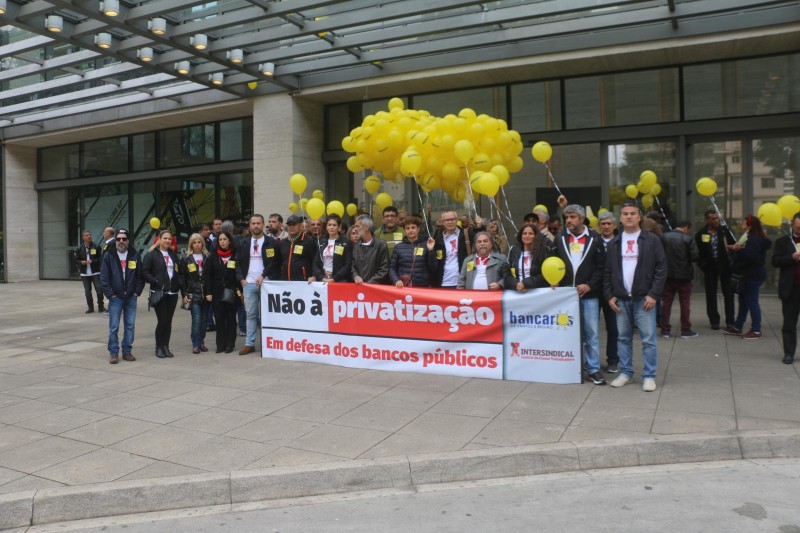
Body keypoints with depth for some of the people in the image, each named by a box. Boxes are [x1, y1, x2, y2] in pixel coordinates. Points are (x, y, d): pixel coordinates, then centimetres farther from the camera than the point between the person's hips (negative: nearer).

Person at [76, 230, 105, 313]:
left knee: (99, 290, -7)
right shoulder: (79, 249, 5)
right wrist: (81, 262, -12)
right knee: (87, 291, 8)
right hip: (85, 273, 2)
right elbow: (76, 260, 8)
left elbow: (100, 259, -3)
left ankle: (100, 307, 6)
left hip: (95, 273, -2)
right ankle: (90, 308, 19)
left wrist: (92, 261, -18)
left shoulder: (96, 247, -1)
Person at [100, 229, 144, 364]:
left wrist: (137, 292, -1)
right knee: (114, 327, 0)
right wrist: (110, 294, -8)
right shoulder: (108, 256, -1)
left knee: (130, 326, 7)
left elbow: (140, 275, 6)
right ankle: (113, 353, 9)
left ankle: (127, 351, 17)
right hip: (115, 297, -2)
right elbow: (104, 278, -3)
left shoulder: (135, 255, 4)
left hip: (131, 297, 2)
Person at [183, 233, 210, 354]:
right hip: (193, 294, -2)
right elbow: (183, 277, 4)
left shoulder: (208, 257, 8)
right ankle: (195, 344, 0)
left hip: (206, 293, 2)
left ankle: (201, 343, 16)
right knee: (196, 320, -8)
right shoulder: (186, 258, 5)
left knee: (203, 320, 5)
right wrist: (184, 294, -2)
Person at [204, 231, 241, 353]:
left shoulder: (236, 256, 1)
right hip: (217, 293, 1)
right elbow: (207, 275, 4)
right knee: (219, 319, 1)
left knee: (231, 318, 5)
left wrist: (239, 290, -6)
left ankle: (230, 344, 12)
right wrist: (208, 292, -3)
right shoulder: (213, 257, 6)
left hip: (232, 293, -1)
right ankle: (220, 344, 9)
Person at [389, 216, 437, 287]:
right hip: (402, 286, 1)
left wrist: (431, 250, -10)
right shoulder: (399, 247, 6)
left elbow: (433, 268, 0)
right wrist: (396, 280, -9)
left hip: (422, 287, -1)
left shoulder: (426, 245, 2)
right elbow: (392, 268, 8)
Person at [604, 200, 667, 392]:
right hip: (620, 299, 3)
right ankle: (625, 373, 19)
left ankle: (649, 376, 8)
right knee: (623, 338, 9)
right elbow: (607, 272, 11)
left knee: (648, 339, -1)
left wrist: (653, 294, -10)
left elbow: (661, 269, -4)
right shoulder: (614, 243, 10)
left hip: (644, 298, -3)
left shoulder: (652, 240, 0)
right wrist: (609, 296, 2)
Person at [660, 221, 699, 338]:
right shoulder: (688, 238, -12)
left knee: (666, 302, 10)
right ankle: (685, 330, 12)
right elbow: (694, 257, -13)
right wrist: (685, 259, 7)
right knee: (685, 303, 8)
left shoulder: (664, 237, -3)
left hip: (667, 274, 3)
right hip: (683, 275, -3)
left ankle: (665, 329, 13)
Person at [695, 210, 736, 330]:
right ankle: (714, 321, 14)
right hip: (710, 266, -1)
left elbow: (734, 244, 3)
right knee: (711, 295, 5)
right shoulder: (700, 234, -4)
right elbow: (699, 252, 0)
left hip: (724, 265, 1)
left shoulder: (724, 231, 0)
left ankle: (730, 321, 9)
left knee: (728, 293, 3)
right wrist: (702, 265, -7)